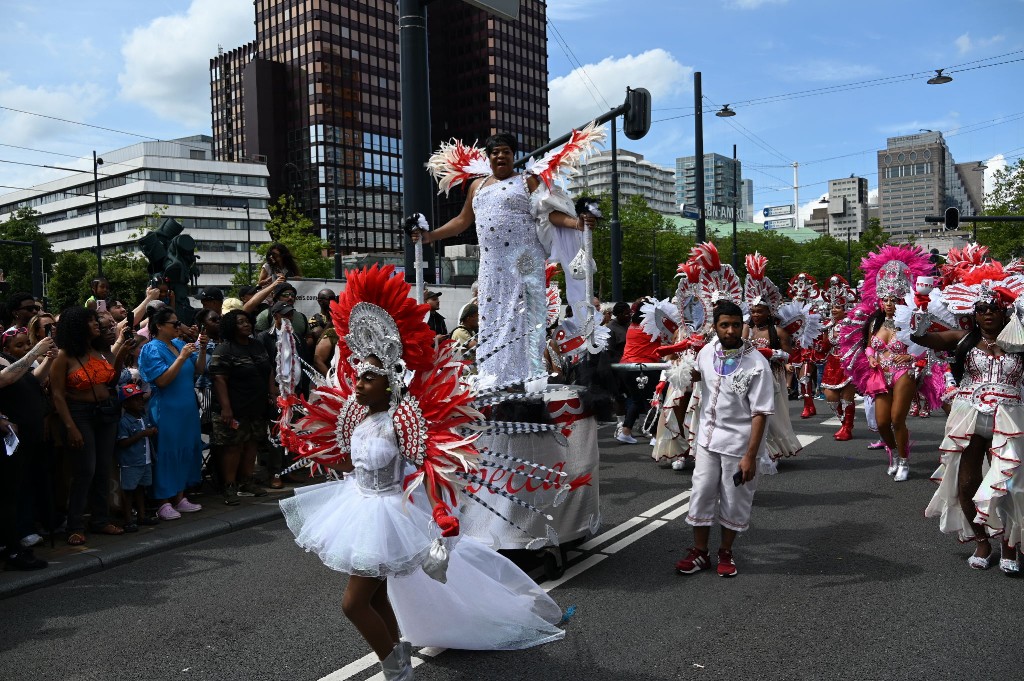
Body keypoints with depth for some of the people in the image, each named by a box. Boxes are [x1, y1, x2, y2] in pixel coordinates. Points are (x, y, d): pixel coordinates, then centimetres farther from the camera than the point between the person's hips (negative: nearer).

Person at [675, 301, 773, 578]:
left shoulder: (757, 364, -17)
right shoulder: (707, 352, -2)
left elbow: (760, 413, -17)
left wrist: (751, 456, -19)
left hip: (738, 443, -4)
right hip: (708, 438, 4)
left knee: (734, 501, 9)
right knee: (701, 495, 9)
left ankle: (726, 552, 29)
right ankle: (700, 552, 24)